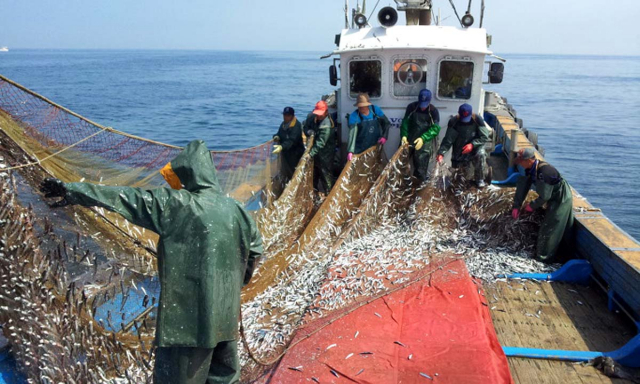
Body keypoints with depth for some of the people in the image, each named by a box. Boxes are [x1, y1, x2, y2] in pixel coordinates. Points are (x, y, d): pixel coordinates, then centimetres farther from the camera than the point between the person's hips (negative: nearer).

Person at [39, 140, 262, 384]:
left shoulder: (173, 204, -10)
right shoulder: (235, 210, 3)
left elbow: (126, 197, -5)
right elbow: (255, 250, 14)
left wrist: (73, 191, 4)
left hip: (186, 315, -5)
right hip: (225, 315, 6)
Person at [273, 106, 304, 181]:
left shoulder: (296, 126, -22)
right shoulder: (283, 124, 4)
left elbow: (291, 140, -34)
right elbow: (280, 134, 15)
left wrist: (281, 147, -50)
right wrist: (277, 137, -11)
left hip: (295, 154, -8)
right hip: (285, 153, 8)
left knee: (294, 175, -1)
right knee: (284, 173, 17)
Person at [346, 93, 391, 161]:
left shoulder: (376, 110, -6)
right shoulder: (354, 116, -16)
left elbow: (386, 123, 6)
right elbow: (352, 134, -26)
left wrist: (384, 137, -9)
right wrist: (350, 151, -37)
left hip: (376, 147, 3)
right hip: (360, 150, -3)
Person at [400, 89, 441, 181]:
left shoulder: (433, 111, -3)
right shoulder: (411, 107, 2)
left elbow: (435, 128, -10)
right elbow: (405, 122, 6)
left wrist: (423, 138, -23)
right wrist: (404, 135, -10)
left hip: (425, 143, -2)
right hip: (411, 142, 3)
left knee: (421, 169, -3)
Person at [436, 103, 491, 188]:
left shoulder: (477, 120, -17)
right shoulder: (453, 122, -15)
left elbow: (485, 137, -15)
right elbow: (448, 139, -18)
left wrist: (472, 144, -30)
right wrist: (441, 153, -32)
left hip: (474, 147, -2)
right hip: (459, 151, 2)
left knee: (481, 154, -35)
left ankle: (480, 179, -14)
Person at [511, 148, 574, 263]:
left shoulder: (544, 172, -34)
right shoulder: (530, 169, -6)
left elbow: (544, 196, -28)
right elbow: (522, 187, 0)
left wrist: (532, 206, -13)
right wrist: (516, 206, -2)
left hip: (561, 201, -9)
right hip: (554, 199, 9)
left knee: (550, 229, -2)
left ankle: (545, 257, 10)